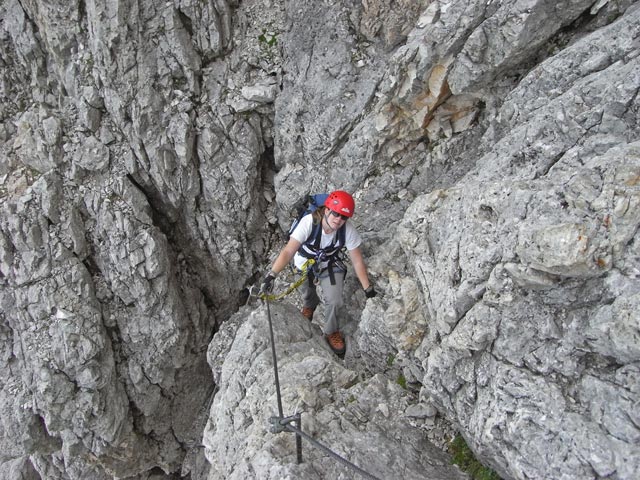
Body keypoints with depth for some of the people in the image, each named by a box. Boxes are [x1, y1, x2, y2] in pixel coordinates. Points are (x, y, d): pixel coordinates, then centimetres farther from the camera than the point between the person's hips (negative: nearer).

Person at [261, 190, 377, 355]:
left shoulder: (348, 230, -29)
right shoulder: (309, 222, -36)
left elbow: (357, 261, -18)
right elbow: (288, 251, -40)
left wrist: (368, 288, -16)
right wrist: (271, 275, -50)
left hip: (330, 265, 1)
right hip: (305, 263, -1)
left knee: (334, 301, -9)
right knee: (308, 292, 15)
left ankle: (331, 332, 23)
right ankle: (310, 305, 56)